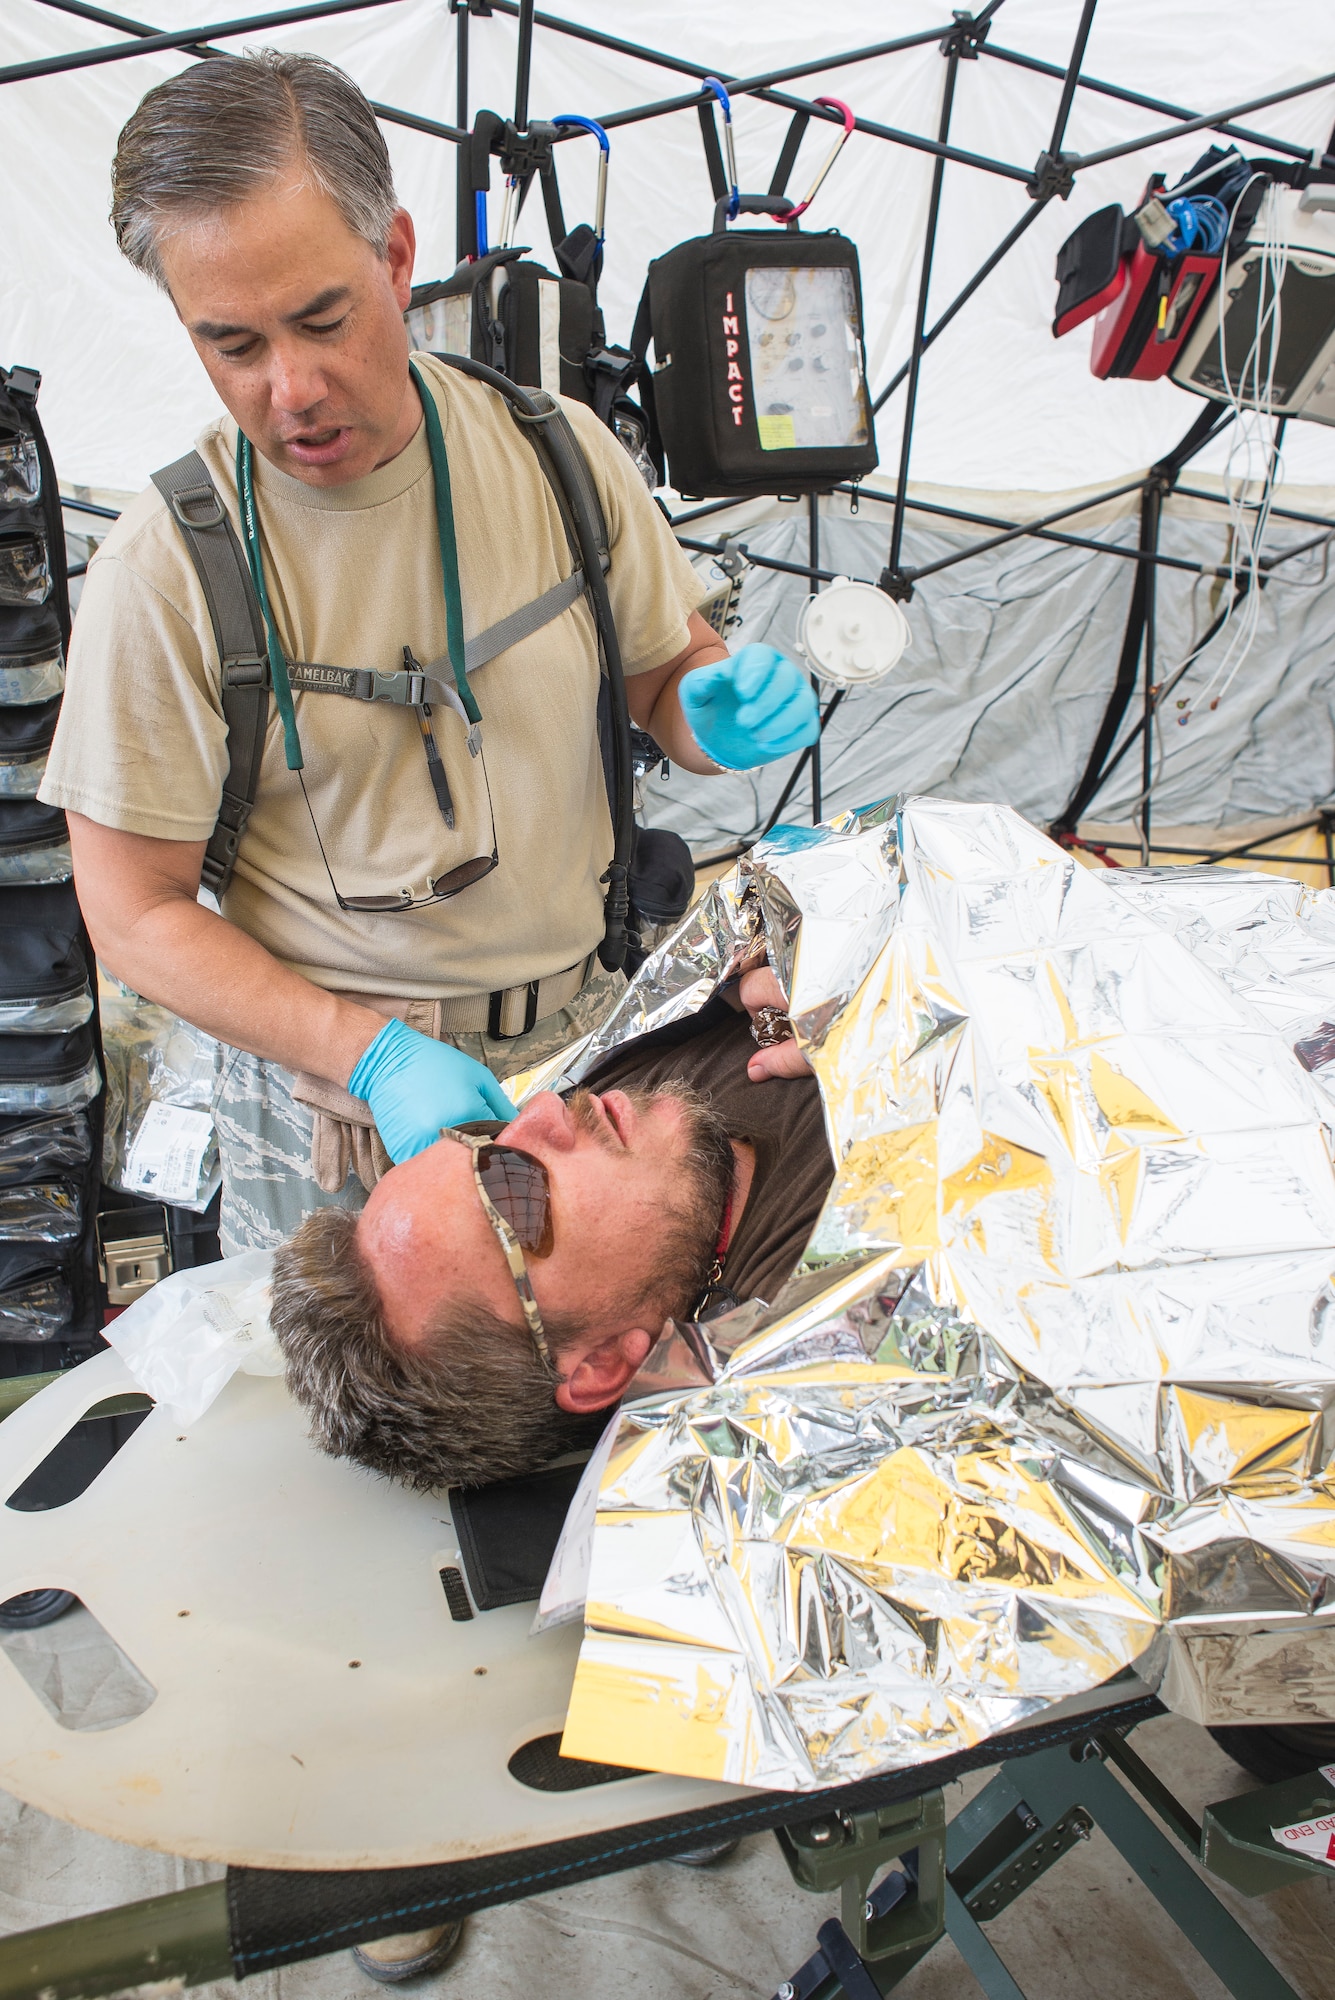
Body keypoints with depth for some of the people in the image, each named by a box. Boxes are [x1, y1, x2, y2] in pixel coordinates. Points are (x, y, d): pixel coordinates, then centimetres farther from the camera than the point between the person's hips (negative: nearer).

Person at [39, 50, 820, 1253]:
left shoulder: (558, 452, -5)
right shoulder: (164, 568, -14)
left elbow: (668, 680, 8)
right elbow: (138, 914, -10)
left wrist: (721, 713, -17)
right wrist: (375, 1056, -22)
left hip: (587, 1034, 3)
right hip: (333, 1090, -2)